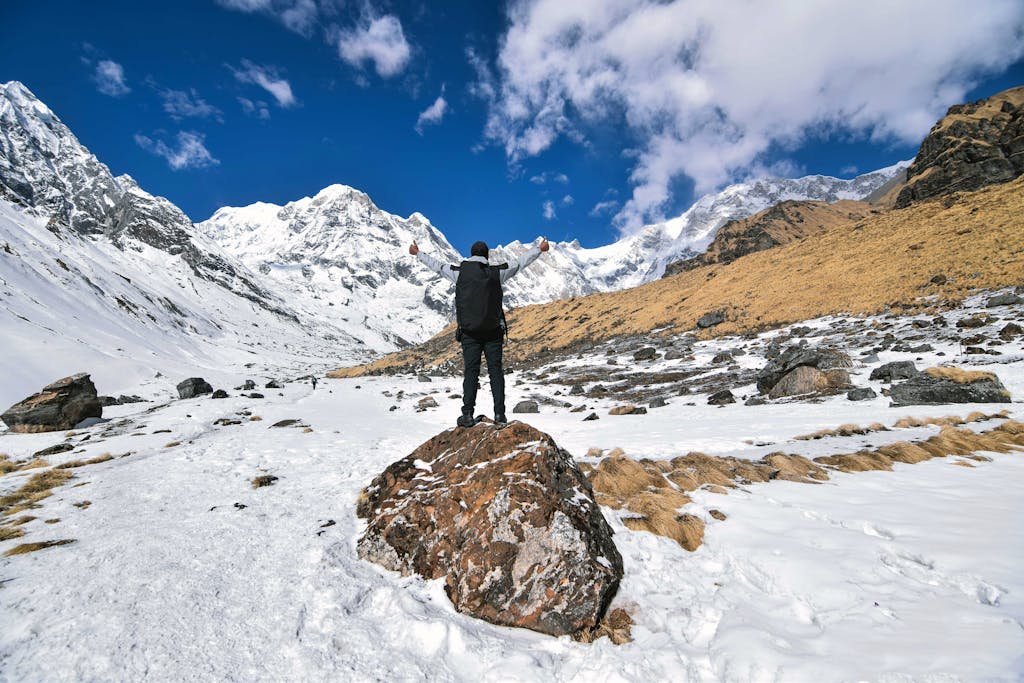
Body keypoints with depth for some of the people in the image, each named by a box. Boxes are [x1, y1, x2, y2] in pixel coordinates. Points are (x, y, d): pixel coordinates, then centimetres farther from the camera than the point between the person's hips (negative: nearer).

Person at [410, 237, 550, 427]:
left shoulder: (459, 272, 2)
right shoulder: (496, 272, 2)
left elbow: (437, 265, 16)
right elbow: (520, 262, 12)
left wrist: (418, 253, 32)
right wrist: (539, 249, 26)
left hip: (469, 331, 0)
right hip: (494, 331, 0)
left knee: (471, 371, 3)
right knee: (495, 370, 5)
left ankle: (467, 414, -1)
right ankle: (499, 413, 3)